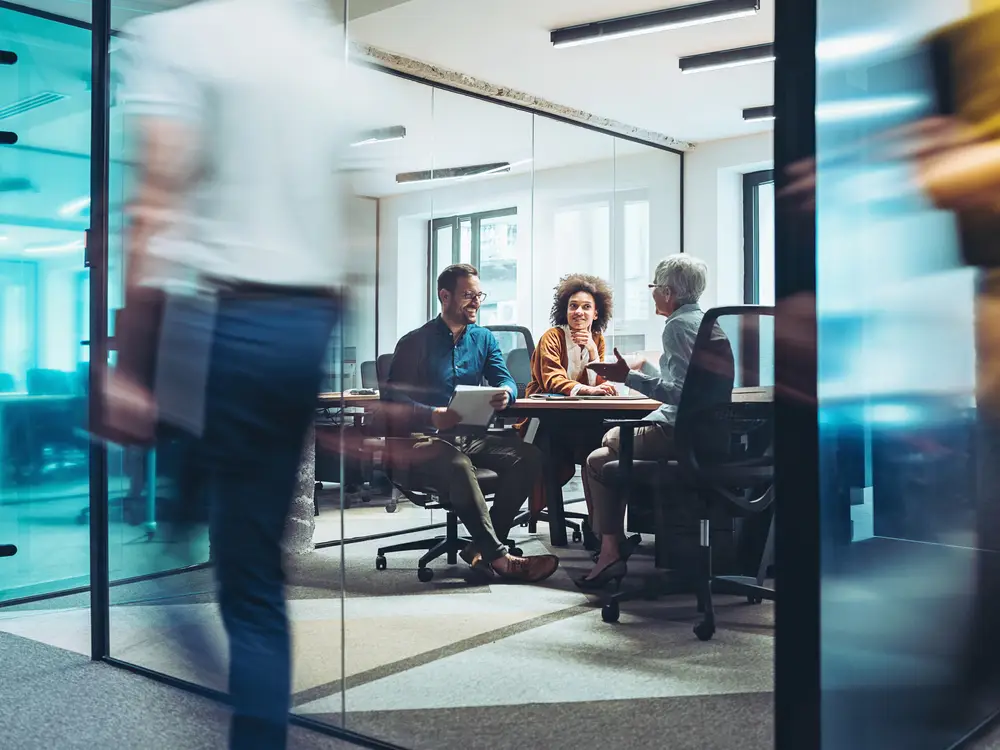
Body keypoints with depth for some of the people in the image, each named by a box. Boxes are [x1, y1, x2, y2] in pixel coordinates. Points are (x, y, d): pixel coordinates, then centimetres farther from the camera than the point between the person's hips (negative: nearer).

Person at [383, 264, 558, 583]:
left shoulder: (484, 339, 15)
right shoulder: (415, 342, -1)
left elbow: (506, 380, 6)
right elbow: (392, 396, -10)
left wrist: (506, 394, -21)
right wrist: (433, 415, -28)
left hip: (472, 436, 6)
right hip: (426, 439, -5)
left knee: (529, 456, -20)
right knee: (459, 465, -38)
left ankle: (482, 549, -19)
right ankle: (498, 557, -35)